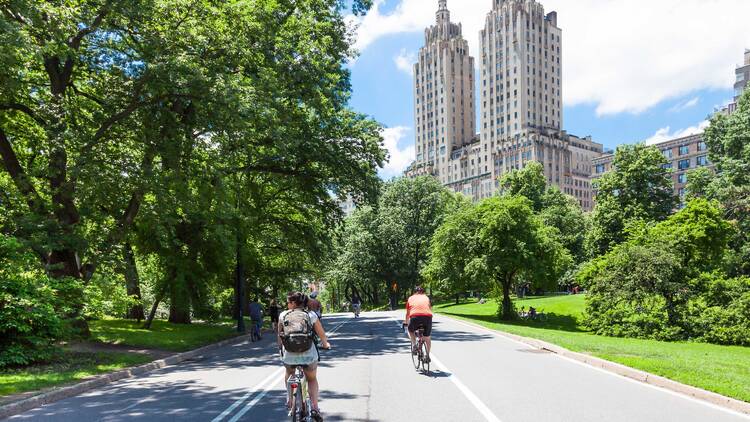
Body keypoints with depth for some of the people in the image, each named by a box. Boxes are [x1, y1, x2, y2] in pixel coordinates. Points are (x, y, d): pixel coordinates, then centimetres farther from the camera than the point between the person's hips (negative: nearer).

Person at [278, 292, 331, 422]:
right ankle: (314, 408, 11)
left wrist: (281, 347, 31)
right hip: (309, 355, -1)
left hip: (289, 355, 1)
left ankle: (290, 400, 29)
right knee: (312, 379, 24)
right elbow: (322, 334, 6)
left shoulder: (283, 315, 3)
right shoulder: (311, 315, 1)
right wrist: (326, 345, 26)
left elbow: (280, 335, 12)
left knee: (289, 375, 35)